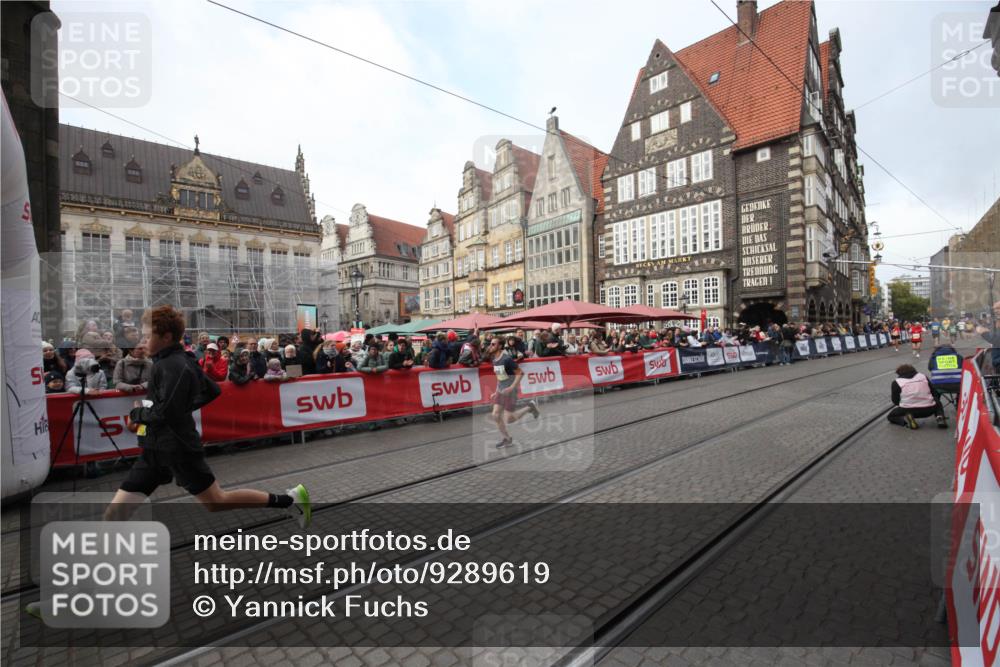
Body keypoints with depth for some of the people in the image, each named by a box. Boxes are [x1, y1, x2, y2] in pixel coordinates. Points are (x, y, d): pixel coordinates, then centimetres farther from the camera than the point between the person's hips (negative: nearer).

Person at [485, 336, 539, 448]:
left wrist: (512, 387, -26)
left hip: (510, 392, -8)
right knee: (495, 416, 2)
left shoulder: (507, 359, -21)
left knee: (508, 420, -3)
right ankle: (507, 439, 21)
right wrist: (496, 391, 16)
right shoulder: (494, 360, 5)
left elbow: (520, 373, -19)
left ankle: (530, 407, 16)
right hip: (500, 391, 8)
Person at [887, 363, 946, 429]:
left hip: (908, 410, -4)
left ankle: (905, 420, -11)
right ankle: (940, 417, 5)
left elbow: (895, 401, 7)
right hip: (928, 410, 4)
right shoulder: (923, 376, 16)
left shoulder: (896, 382, 5)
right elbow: (935, 393, 18)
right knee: (938, 403, 38)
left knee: (890, 416, 22)